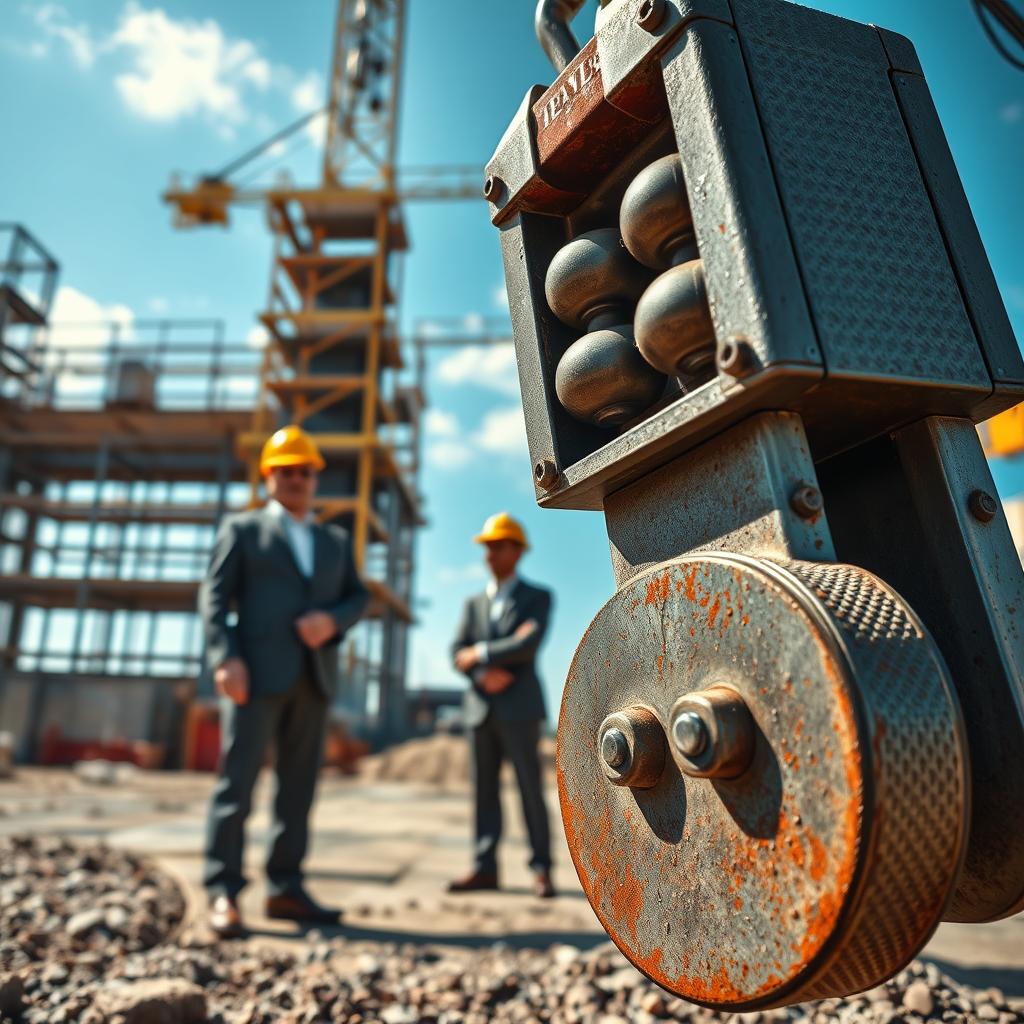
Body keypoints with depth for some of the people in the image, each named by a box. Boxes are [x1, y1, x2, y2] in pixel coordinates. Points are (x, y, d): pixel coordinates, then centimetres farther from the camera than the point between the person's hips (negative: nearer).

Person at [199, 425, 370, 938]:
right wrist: (225, 656, -14)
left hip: (314, 675, 4)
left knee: (299, 782, 5)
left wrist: (332, 619, -9)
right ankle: (223, 892, 1)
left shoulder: (336, 540, 21)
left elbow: (358, 596, 13)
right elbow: (215, 594, 0)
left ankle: (284, 887, 13)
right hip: (258, 670, -4)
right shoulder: (241, 529, 11)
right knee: (238, 778, -5)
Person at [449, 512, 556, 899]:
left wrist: (481, 653, -8)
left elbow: (530, 642, -13)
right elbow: (457, 654, 7)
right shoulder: (474, 603, 17)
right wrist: (484, 675, -12)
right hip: (480, 707, 4)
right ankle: (485, 867, 12)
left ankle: (541, 869, 7)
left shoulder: (537, 597, 4)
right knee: (484, 788, 6)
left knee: (530, 787, -1)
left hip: (519, 707, -4)